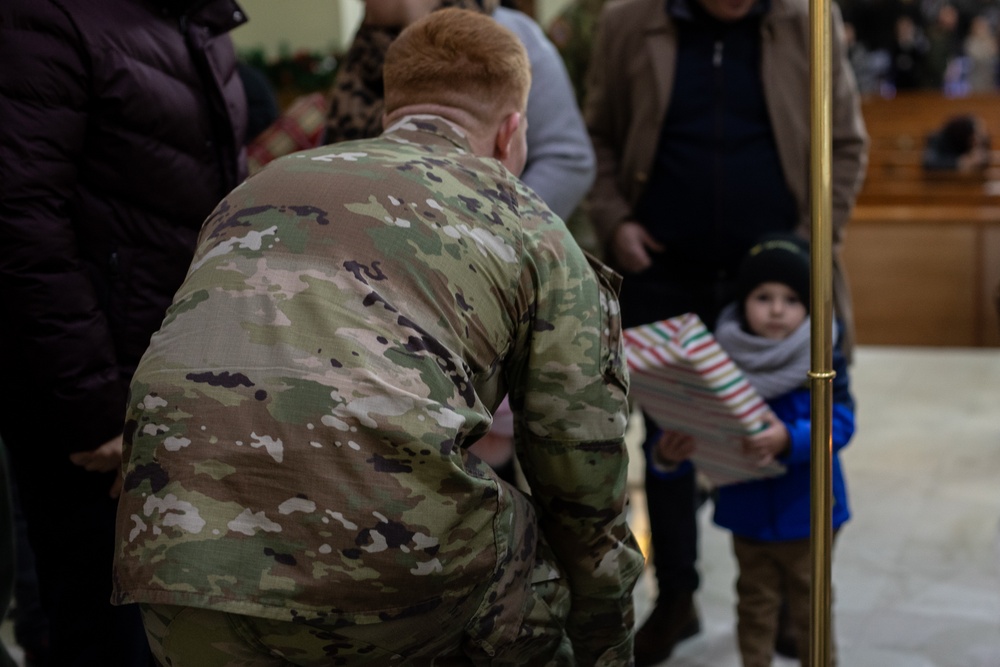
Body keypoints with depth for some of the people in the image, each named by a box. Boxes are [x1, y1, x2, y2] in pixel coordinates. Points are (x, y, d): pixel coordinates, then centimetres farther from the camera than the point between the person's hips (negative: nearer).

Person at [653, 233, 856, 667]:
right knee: (755, 606, 17)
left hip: (806, 511, -2)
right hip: (747, 509, 2)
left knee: (809, 604, 14)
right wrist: (668, 452, -27)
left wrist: (788, 440, -39)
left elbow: (839, 424, -22)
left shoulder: (822, 359, -11)